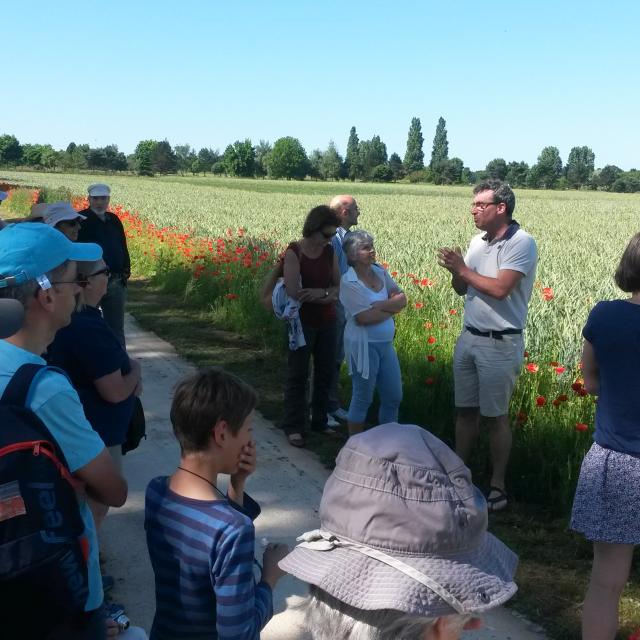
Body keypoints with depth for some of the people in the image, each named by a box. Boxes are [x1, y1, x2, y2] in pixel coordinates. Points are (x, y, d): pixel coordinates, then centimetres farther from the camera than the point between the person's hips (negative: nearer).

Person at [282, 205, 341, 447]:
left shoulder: (330, 251, 1)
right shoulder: (294, 252, -14)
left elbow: (338, 288, 1)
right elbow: (294, 293, -22)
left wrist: (321, 292, -20)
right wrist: (327, 295, -15)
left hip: (327, 323, 5)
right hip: (303, 323, -5)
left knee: (325, 373, 13)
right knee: (298, 375, 3)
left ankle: (320, 421, 28)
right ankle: (293, 427, 13)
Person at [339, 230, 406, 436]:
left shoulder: (380, 272, 5)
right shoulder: (349, 282, -15)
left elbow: (402, 299, 2)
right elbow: (364, 317, -22)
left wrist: (380, 306, -16)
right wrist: (391, 307, -8)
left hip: (386, 343, 7)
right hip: (364, 345, -7)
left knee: (394, 397, 13)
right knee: (362, 399, 5)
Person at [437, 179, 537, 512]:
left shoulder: (521, 243, -14)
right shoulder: (478, 241, 8)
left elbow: (500, 289, -23)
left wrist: (463, 269, -13)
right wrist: (455, 270, -9)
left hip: (500, 344, -7)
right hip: (468, 338, 7)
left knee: (495, 416, 3)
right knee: (465, 410, 14)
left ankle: (497, 485, 15)